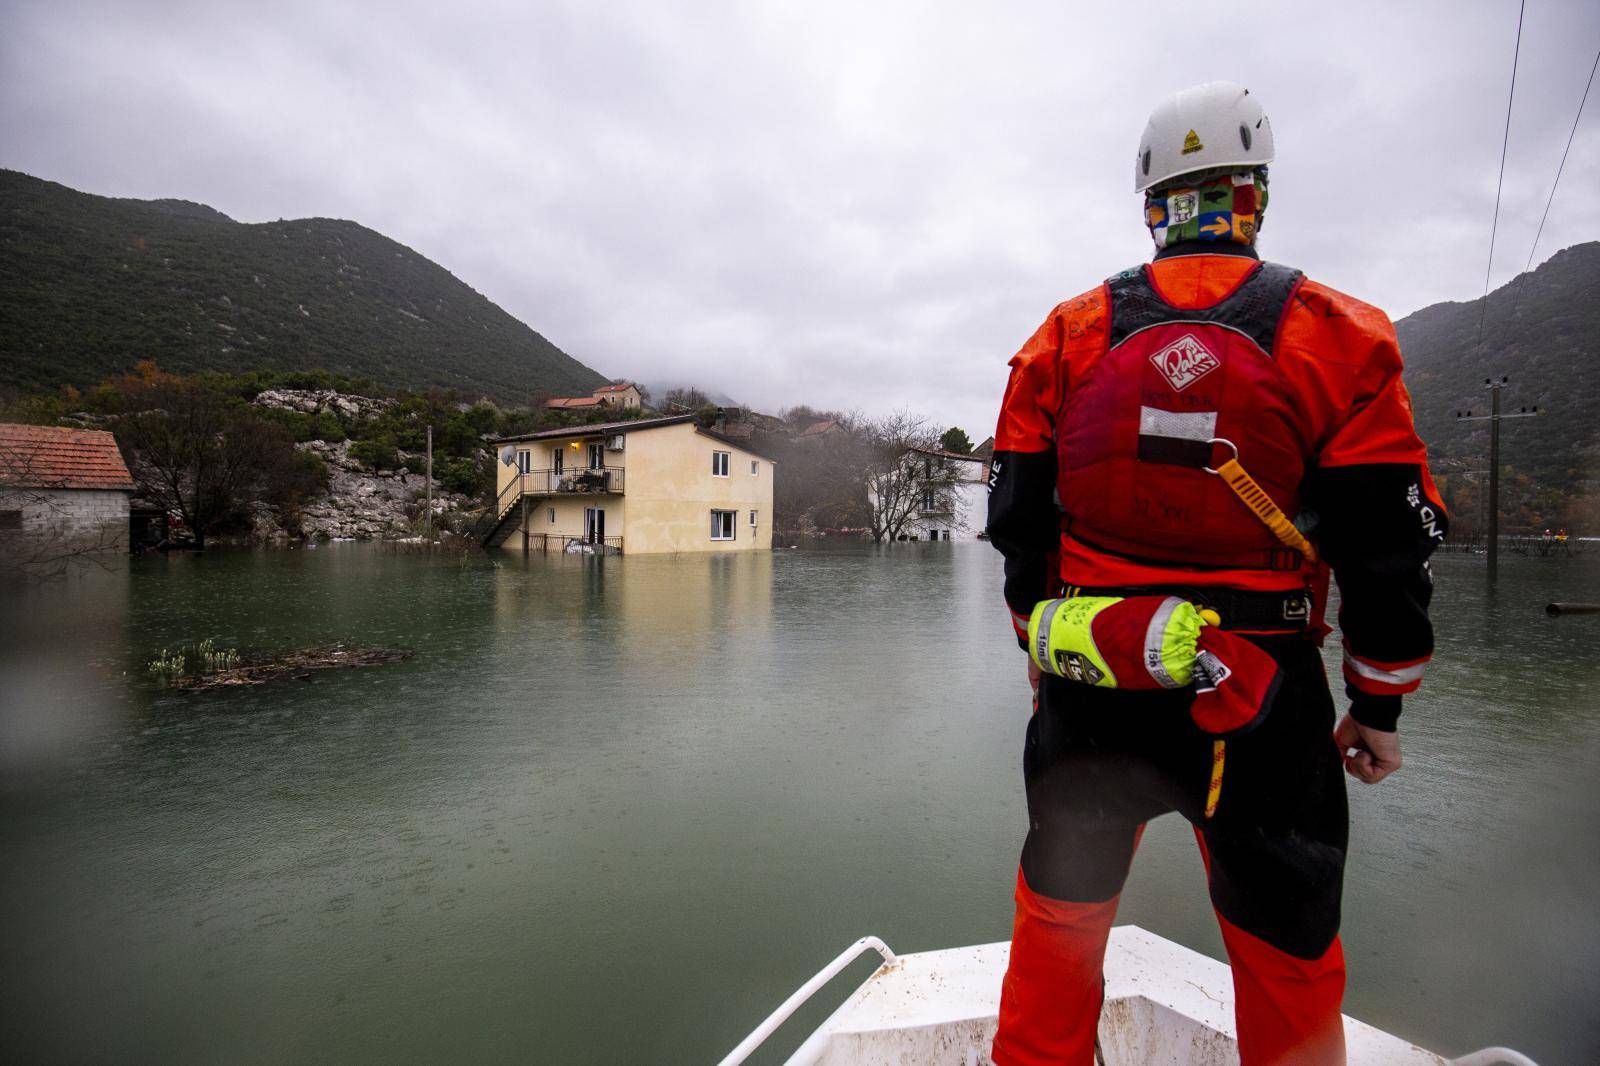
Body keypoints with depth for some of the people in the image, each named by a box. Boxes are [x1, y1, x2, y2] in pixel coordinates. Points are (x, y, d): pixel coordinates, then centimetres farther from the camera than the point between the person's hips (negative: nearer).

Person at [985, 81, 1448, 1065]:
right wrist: (1381, 705, 10)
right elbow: (1387, 545, -2)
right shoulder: (1339, 336, -2)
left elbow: (1019, 519, 4)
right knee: (1288, 957, 19)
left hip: (1090, 688, 2)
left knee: (1060, 914, 19)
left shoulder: (1066, 335, 2)